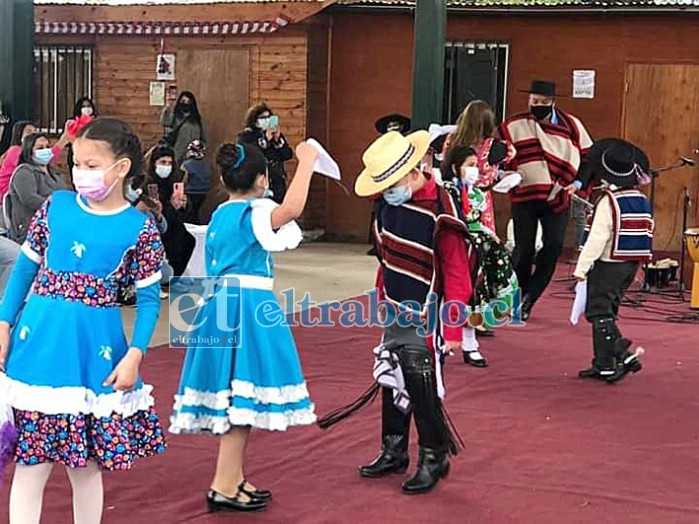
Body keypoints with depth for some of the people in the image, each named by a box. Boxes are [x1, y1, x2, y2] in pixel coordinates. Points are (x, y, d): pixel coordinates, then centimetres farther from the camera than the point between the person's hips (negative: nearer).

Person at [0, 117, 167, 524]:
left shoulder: (140, 228, -3)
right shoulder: (56, 206, 4)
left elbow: (149, 299, -1)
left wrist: (134, 354, -11)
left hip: (97, 349, -1)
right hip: (40, 339, 2)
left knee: (88, 463, 10)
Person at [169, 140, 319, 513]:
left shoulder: (220, 215, 14)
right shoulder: (254, 213, -12)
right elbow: (291, 208, -32)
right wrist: (306, 162, -24)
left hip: (220, 304, 9)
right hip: (249, 306, -9)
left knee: (232, 398, 14)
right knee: (243, 396, -6)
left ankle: (234, 478, 23)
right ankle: (223, 487, -4)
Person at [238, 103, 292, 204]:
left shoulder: (277, 134, 15)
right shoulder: (246, 136, -1)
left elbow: (288, 154, 6)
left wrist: (278, 139, -9)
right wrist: (265, 140, -18)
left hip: (278, 184, 6)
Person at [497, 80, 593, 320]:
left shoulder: (572, 125, 8)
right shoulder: (512, 127, 3)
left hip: (557, 197, 1)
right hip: (524, 195, -1)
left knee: (554, 245, -10)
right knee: (524, 249, 1)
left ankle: (530, 295, 4)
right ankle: (518, 297, 19)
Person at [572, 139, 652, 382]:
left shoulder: (609, 201, -15)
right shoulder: (642, 200, 8)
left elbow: (598, 237, -19)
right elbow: (646, 234, 13)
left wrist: (582, 268, -15)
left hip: (608, 264, -8)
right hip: (631, 264, 8)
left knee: (599, 312, -2)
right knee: (606, 312, 14)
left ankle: (623, 353, -14)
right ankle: (603, 364, 16)